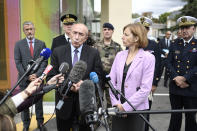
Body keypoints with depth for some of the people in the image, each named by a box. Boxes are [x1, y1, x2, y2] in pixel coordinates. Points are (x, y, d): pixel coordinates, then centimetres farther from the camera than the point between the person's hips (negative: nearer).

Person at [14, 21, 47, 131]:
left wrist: (37, 75, -10)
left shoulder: (41, 44, 7)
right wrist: (27, 76, -10)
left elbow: (45, 61, 2)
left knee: (39, 101, 8)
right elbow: (18, 63, -1)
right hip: (24, 79, 0)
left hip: (38, 78, 0)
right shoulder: (19, 44, 5)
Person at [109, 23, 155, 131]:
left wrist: (126, 106, -14)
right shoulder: (120, 55, 5)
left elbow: (145, 88, -13)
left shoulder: (148, 58, -8)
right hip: (119, 108, 3)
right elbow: (112, 81, 5)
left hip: (137, 108, -3)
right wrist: (116, 103, -6)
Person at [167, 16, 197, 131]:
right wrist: (176, 78, -10)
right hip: (175, 88, 3)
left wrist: (185, 78, -17)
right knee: (175, 116, 13)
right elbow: (169, 63, 3)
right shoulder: (175, 45, 11)